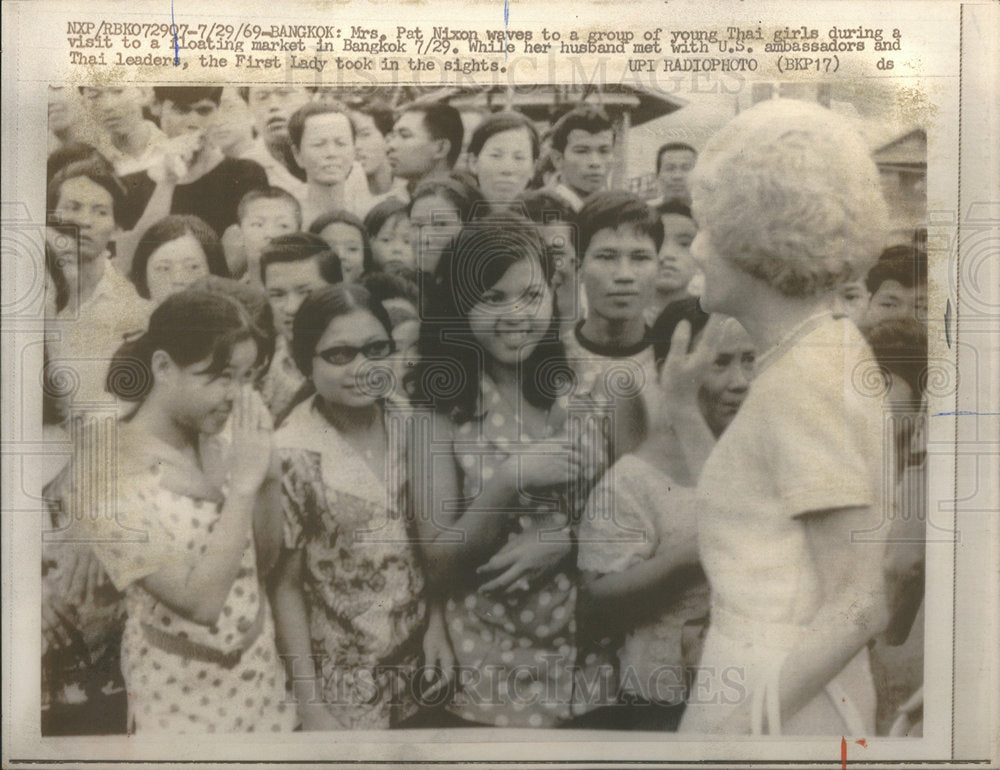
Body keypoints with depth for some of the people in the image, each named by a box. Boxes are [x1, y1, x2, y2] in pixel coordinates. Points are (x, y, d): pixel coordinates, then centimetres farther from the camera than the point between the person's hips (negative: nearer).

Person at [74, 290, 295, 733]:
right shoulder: (107, 469, -23)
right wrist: (244, 482, -29)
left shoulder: (213, 437, -6)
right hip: (182, 690, -5)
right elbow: (200, 599, -27)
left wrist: (266, 468, -15)